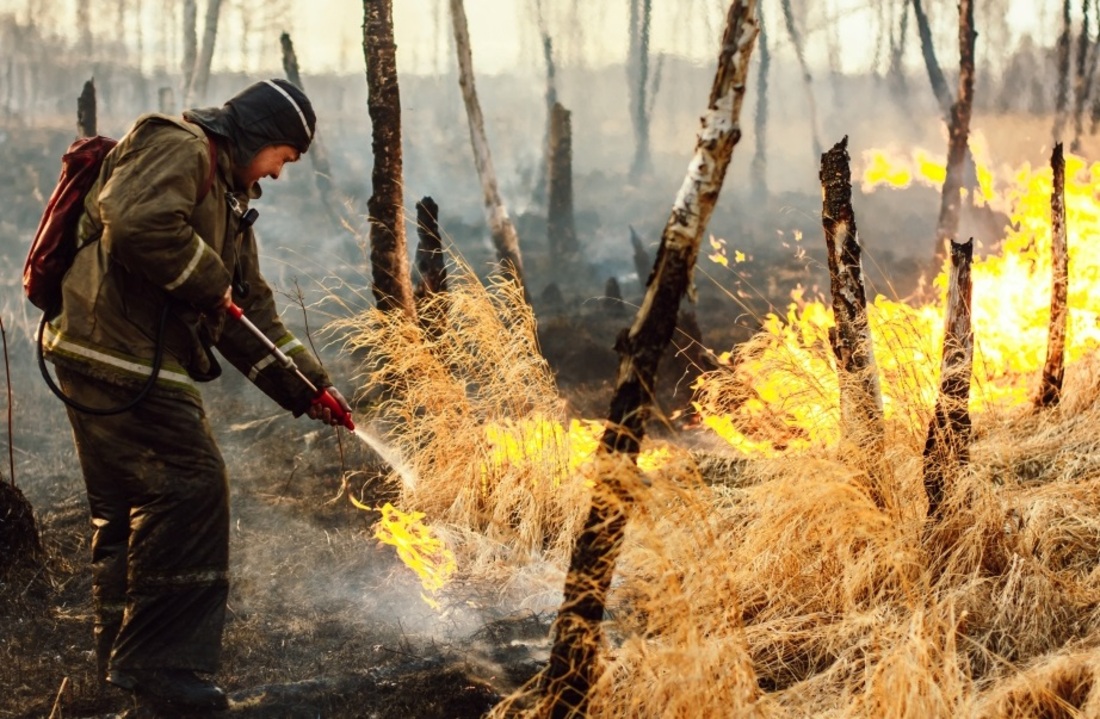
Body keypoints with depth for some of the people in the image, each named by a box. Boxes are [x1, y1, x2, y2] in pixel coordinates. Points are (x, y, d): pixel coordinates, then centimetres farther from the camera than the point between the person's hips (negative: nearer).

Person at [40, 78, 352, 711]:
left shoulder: (229, 194, 23)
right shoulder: (179, 148, -8)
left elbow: (251, 309, 23)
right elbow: (139, 223, -28)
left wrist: (306, 385, 16)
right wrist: (209, 284, -15)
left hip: (146, 361, 11)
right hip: (119, 353, -11)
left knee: (126, 509, 15)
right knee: (190, 487, -12)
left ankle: (126, 660, 24)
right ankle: (162, 662, -7)